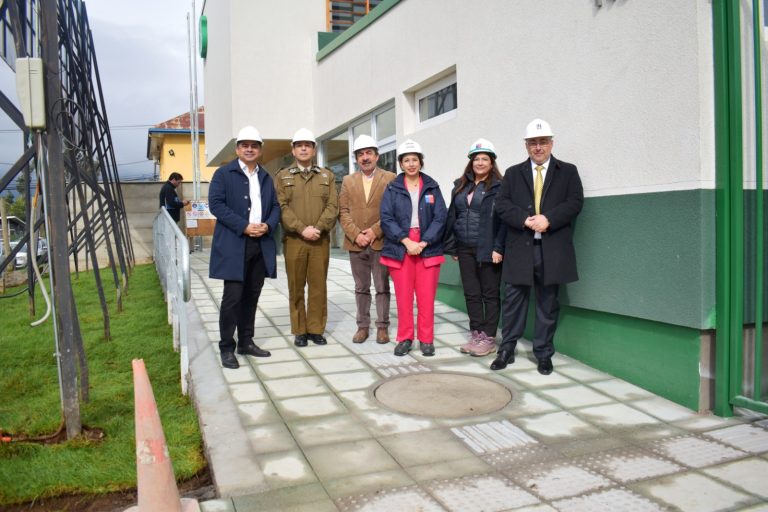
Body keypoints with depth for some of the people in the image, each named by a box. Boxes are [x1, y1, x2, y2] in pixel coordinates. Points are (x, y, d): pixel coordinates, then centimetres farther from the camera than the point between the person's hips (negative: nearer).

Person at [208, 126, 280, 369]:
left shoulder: (266, 178, 18)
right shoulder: (223, 173, 1)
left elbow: (275, 207, 15)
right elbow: (216, 204, -9)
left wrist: (268, 225, -6)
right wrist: (244, 226, -17)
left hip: (261, 245, 5)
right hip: (233, 245, -5)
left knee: (251, 296, 10)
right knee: (232, 298, -5)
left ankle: (246, 342, 21)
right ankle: (226, 348, 6)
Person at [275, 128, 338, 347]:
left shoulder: (327, 176, 11)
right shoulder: (282, 177, 7)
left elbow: (332, 206, 1)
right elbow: (282, 207, -4)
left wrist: (318, 228, -13)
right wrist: (302, 229, -15)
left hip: (321, 240, 1)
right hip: (294, 240, -1)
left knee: (318, 286, 4)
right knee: (296, 288, 4)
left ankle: (316, 329, 14)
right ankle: (299, 331, 13)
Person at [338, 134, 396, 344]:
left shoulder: (390, 178, 2)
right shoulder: (348, 181, 11)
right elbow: (343, 212, 4)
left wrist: (375, 231, -13)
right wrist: (356, 235, -9)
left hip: (381, 242, -2)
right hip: (356, 244, 3)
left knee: (382, 287, 4)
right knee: (361, 288, 10)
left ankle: (382, 326, 13)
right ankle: (363, 326, 19)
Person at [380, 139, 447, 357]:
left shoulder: (432, 187, 7)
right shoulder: (392, 188, 6)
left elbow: (440, 217, -1)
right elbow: (386, 218, -3)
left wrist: (423, 243, -12)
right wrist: (406, 241, -14)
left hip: (428, 249, 0)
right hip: (400, 249, 0)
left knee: (427, 297, 1)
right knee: (403, 296, 3)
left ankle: (426, 339, 12)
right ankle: (405, 338, 14)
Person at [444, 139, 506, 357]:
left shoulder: (499, 187, -4)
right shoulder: (461, 185, 12)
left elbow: (503, 219, -10)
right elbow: (452, 216, 13)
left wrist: (498, 248, -16)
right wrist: (452, 246, 10)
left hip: (487, 248, -5)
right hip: (465, 249, 6)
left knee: (490, 294, 4)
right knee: (471, 294, 10)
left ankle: (489, 339, 11)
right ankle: (476, 335, 20)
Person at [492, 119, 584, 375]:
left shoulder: (568, 171, 10)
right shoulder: (513, 173, 12)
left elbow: (575, 202, -2)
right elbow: (502, 205, 1)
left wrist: (548, 219, -17)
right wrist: (526, 219, -15)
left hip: (552, 249, 0)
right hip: (520, 248, 1)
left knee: (548, 303, 7)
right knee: (513, 300, 3)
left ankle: (544, 354, 18)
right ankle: (507, 350, 15)